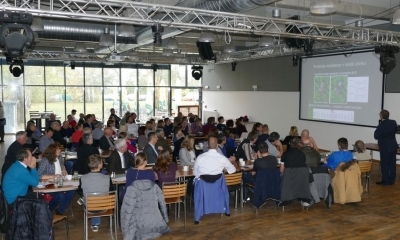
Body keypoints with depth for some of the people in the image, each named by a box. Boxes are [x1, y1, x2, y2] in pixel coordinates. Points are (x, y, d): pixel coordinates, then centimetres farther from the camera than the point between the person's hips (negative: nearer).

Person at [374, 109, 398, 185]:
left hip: (385, 147, -7)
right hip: (393, 146, 7)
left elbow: (376, 136, -14)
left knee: (385, 164, 3)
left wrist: (378, 128, -1)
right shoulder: (393, 122, -1)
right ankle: (391, 180, 20)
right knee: (392, 164, 12)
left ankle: (385, 180, 8)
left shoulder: (381, 126, -21)